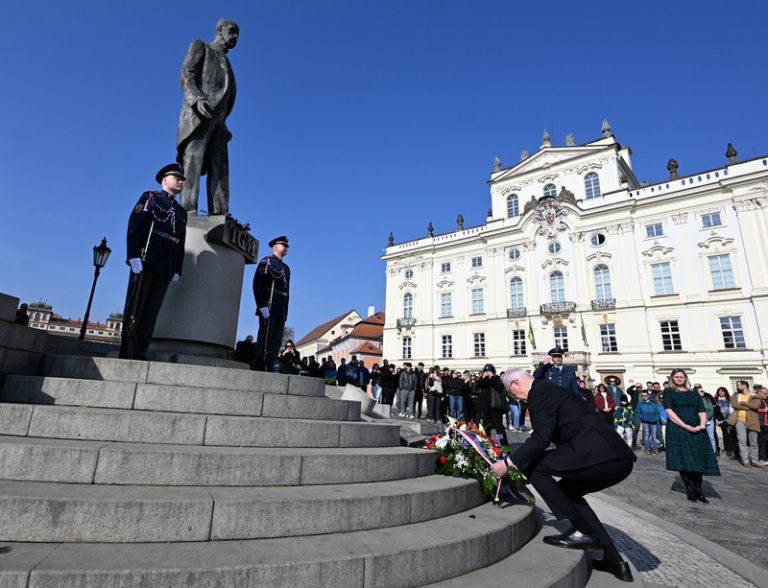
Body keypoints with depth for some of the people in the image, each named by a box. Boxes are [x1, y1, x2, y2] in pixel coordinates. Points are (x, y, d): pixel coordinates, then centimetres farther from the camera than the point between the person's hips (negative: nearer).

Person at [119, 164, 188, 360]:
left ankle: (140, 354, 3)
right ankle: (127, 354, -2)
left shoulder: (181, 212, 23)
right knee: (135, 309, -4)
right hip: (146, 263, -5)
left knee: (151, 312, 1)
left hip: (166, 269, 5)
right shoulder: (150, 198, 8)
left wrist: (177, 270, 10)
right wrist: (134, 256, -14)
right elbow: (134, 227, -3)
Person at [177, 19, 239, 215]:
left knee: (219, 168, -11)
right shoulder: (199, 46, 15)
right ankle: (187, 213, -33)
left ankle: (219, 218, -22)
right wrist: (197, 99, -22)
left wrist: (222, 124, 17)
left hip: (216, 120, 6)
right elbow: (186, 75, -2)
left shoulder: (225, 64, 35)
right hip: (197, 114, -6)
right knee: (193, 160, -21)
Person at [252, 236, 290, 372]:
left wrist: (285, 312, 14)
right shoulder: (267, 261, 2)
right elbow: (258, 284, -9)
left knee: (276, 341, 4)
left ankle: (268, 369, 6)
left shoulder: (286, 268, 25)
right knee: (265, 339, -8)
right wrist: (262, 306, -18)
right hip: (269, 308, -7)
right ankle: (259, 368, -5)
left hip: (281, 311, 7)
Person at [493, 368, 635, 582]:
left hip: (598, 454, -10)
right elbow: (547, 435, 33)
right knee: (567, 490, 26)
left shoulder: (540, 390, -5)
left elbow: (541, 438, -14)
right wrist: (519, 459, 41)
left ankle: (582, 531, 4)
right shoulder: (548, 388, 23)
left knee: (533, 467, -1)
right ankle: (613, 559, 24)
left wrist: (509, 463, -5)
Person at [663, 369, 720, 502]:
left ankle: (698, 490, 9)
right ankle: (690, 491, 2)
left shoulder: (694, 394, 16)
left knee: (698, 459, 1)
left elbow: (702, 412, 8)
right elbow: (669, 411, -6)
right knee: (683, 460, -5)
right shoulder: (668, 392, 5)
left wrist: (702, 425, -13)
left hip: (696, 430, 3)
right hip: (677, 429, -3)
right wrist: (685, 426, -15)